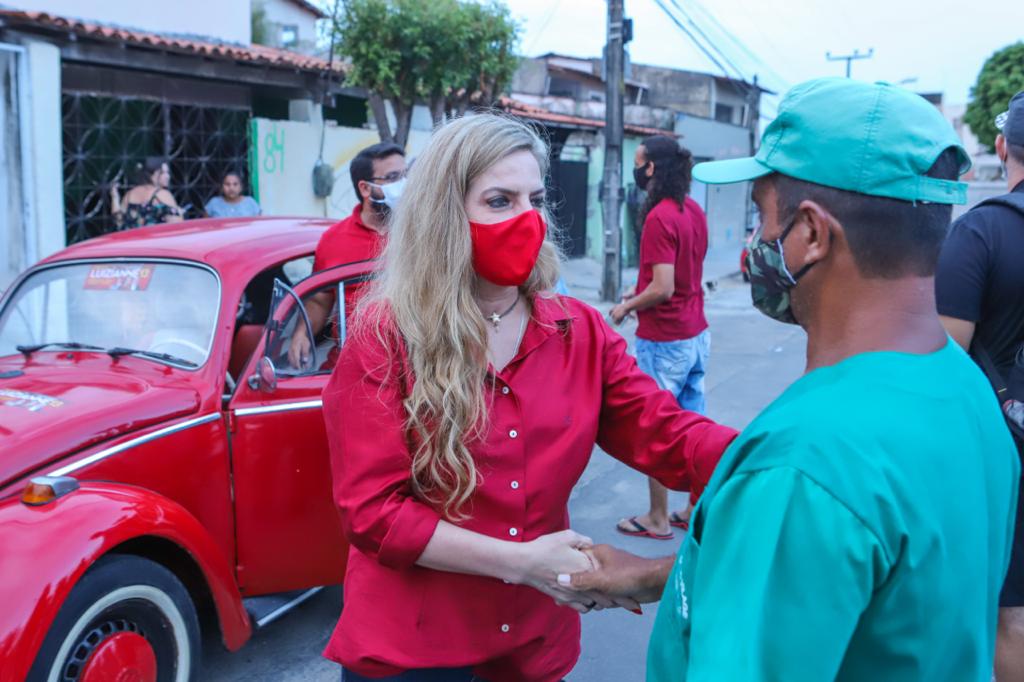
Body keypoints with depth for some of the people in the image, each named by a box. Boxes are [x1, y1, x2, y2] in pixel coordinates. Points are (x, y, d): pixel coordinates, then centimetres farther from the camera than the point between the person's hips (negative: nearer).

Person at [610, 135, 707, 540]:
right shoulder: (693, 210, 7)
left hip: (664, 341, -9)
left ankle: (658, 519, 15)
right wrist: (639, 293, 17)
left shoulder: (659, 218, -20)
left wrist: (626, 307, -8)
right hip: (697, 334, 9)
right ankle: (697, 509, 26)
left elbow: (663, 288, -24)